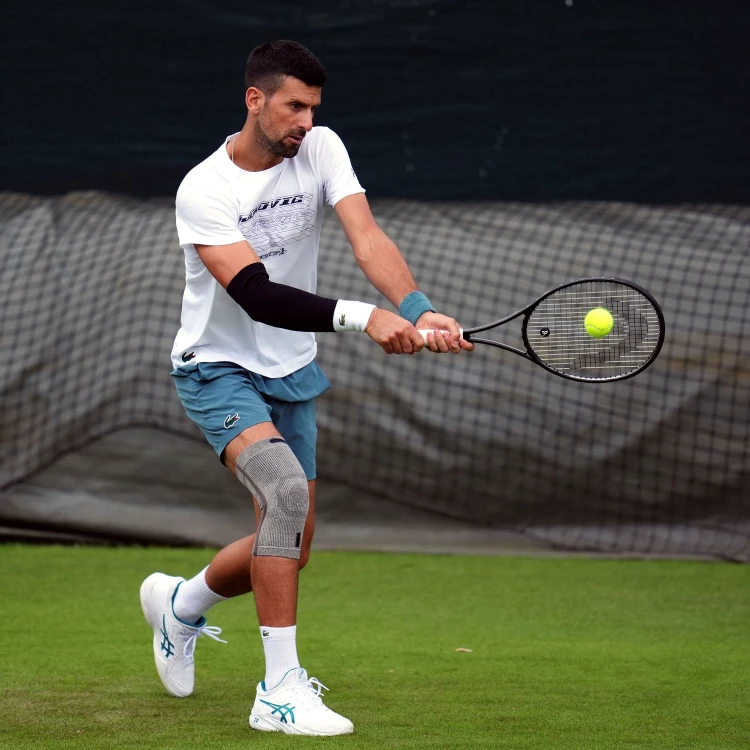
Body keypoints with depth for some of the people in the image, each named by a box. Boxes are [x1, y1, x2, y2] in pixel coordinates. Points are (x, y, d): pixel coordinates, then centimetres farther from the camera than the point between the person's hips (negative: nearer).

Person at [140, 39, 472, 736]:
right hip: (218, 368, -6)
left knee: (290, 549, 9)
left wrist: (419, 311, -40)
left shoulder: (321, 150, -7)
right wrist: (364, 316, -42)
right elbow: (255, 293, -31)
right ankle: (280, 692, -25)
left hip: (291, 374, 6)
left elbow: (368, 239, -22)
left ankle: (179, 604, 40)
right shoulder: (204, 190, -20)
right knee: (287, 492, -30)